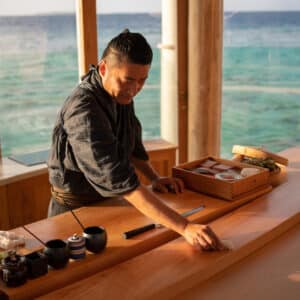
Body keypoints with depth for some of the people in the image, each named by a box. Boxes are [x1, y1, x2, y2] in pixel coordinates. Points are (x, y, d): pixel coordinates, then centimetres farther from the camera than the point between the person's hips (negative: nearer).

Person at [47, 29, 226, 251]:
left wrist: (154, 178, 0)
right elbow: (123, 182, -39)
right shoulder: (84, 111, -31)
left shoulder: (121, 93, -5)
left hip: (106, 200, 6)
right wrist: (184, 227, -43)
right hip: (75, 210, -6)